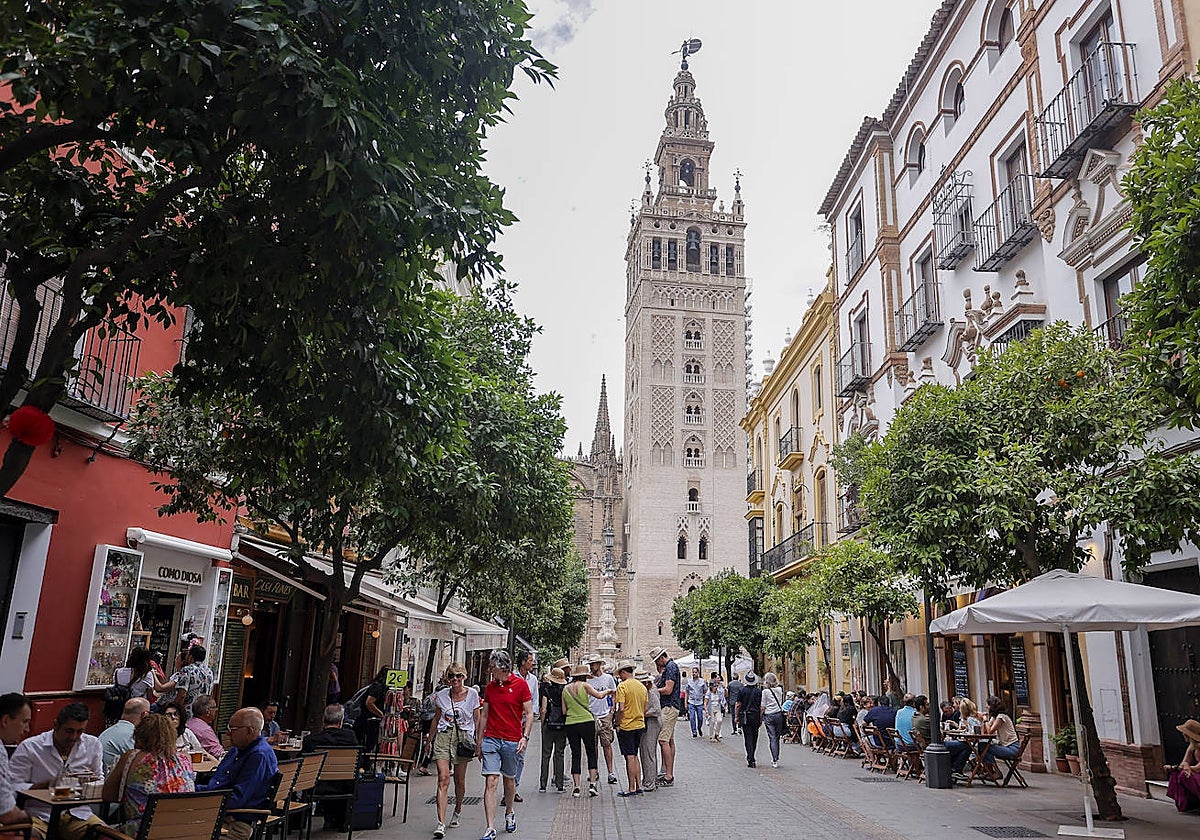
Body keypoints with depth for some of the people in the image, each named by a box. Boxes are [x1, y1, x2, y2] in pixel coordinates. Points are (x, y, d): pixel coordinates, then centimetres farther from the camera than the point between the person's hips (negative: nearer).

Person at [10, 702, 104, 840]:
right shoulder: (29, 747, -1)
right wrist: (49, 784, -18)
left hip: (78, 813, 2)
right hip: (40, 814, -2)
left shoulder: (93, 744, 9)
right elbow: (13, 786, -7)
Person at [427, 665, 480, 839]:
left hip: (463, 737, -1)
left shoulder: (472, 694, 0)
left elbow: (477, 720, 5)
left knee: (459, 780, 9)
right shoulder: (441, 695, 6)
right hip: (443, 736, 1)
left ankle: (458, 811, 36)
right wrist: (429, 741, 18)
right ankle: (441, 823, -13)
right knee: (443, 779, -11)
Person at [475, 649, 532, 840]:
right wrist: (479, 740, 13)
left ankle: (509, 813, 40)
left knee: (509, 779, 14)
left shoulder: (520, 684, -5)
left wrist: (525, 737, -13)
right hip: (491, 739, 2)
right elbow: (484, 714, 14)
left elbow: (529, 713, -3)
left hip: (512, 741, -2)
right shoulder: (490, 686, 7)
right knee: (491, 782, -6)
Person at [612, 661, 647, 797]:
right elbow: (645, 709, 13)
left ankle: (632, 788, 3)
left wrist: (617, 724, -9)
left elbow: (621, 709, -19)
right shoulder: (642, 686, 9)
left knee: (630, 757, -2)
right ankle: (639, 786, 16)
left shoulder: (622, 686, -13)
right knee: (635, 757, 16)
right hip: (640, 725, 7)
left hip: (626, 726, -7)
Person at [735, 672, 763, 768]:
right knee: (754, 738, 14)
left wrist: (736, 717, 5)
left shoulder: (743, 690, -7)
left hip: (745, 717, -2)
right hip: (756, 717, 2)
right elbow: (762, 707, -1)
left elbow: (738, 705, -5)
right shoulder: (759, 691, -2)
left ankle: (750, 759, -6)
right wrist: (761, 719, 7)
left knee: (748, 738, 0)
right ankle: (750, 757, 25)